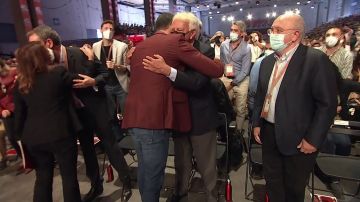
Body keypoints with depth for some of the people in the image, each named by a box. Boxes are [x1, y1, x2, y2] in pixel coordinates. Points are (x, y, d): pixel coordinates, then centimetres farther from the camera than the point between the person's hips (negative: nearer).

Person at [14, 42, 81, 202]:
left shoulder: (20, 84, 3)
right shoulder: (59, 73, -11)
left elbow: (19, 114, 6)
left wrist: (21, 136, 19)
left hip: (34, 137, 5)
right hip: (60, 134, -5)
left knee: (42, 178, 19)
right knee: (69, 176, 10)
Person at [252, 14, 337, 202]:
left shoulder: (316, 60, -15)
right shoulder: (267, 61, 5)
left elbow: (327, 104, -15)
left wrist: (313, 139, -15)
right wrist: (256, 123, 8)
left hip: (297, 138, -5)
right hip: (269, 133, 6)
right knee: (272, 181, 21)